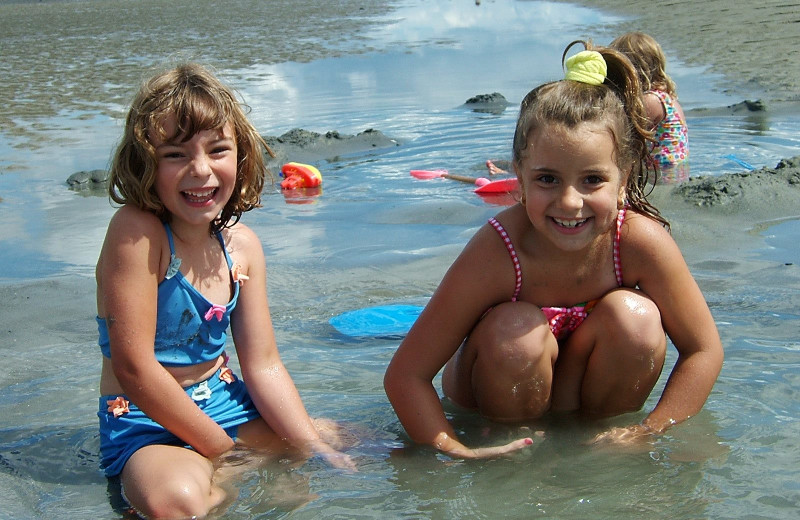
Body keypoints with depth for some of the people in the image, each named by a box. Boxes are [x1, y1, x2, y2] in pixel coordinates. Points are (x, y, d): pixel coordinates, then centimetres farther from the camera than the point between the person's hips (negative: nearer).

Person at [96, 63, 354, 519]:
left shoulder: (243, 245, 0)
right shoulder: (136, 232, -21)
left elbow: (264, 365, 2)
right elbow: (134, 368, -23)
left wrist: (314, 447, -9)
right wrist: (224, 450, -16)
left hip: (223, 403, 7)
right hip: (146, 424, -7)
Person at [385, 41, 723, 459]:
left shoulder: (640, 241, -26)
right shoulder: (495, 255, -32)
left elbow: (704, 350, -14)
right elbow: (404, 375, -28)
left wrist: (649, 432, -22)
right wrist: (456, 453, -36)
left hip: (587, 389, 2)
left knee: (633, 318, -25)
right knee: (516, 330, -32)